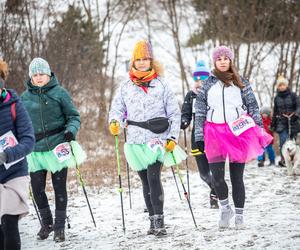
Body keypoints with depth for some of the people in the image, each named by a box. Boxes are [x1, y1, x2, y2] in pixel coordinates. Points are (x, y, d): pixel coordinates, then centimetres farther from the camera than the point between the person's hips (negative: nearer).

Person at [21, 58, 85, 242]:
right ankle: (46, 222, 22)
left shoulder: (59, 92, -2)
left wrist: (71, 130, -18)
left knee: (60, 188, 3)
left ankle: (60, 226, 14)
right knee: (37, 189, 1)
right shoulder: (25, 97, 5)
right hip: (36, 150, 2)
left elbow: (74, 117, 0)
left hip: (58, 148, -2)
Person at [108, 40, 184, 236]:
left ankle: (159, 221, -20)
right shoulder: (126, 86, 10)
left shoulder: (161, 84, 4)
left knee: (153, 177, -19)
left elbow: (174, 113, 6)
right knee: (146, 181, 8)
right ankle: (154, 221, 14)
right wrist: (114, 122, -12)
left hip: (157, 139, -3)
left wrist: (173, 138, -2)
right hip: (135, 141, 4)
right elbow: (117, 108, 11)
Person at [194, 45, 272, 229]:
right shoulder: (208, 84, 10)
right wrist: (199, 137, 4)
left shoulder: (241, 83, 9)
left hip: (239, 132, 0)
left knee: (237, 176, 0)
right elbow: (200, 112, 9)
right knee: (217, 176, -10)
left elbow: (253, 107, 10)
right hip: (215, 132, 0)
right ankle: (225, 208, 13)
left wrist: (261, 131, 3)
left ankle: (239, 215, 12)